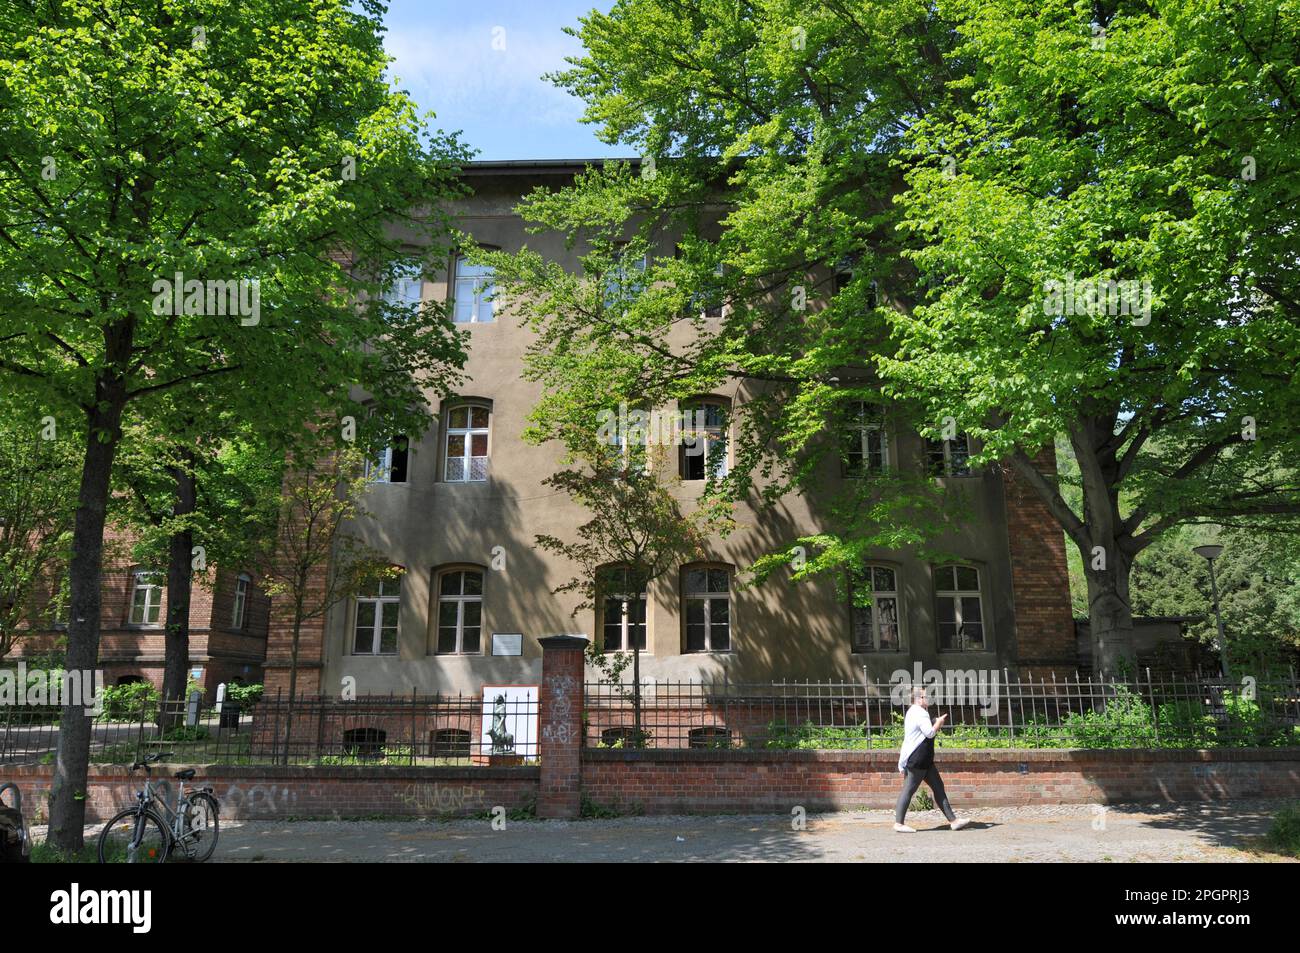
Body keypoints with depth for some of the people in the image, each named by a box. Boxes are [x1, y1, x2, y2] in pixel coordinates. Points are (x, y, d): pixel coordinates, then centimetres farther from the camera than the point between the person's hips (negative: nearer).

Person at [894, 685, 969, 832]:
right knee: (909, 790, -6)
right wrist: (939, 721, -6)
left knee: (938, 787, 11)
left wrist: (937, 724, 10)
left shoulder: (915, 712, 18)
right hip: (916, 760, -11)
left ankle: (953, 821, 14)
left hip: (924, 761, 11)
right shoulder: (919, 713, -16)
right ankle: (898, 823, -2)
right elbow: (930, 733, -22)